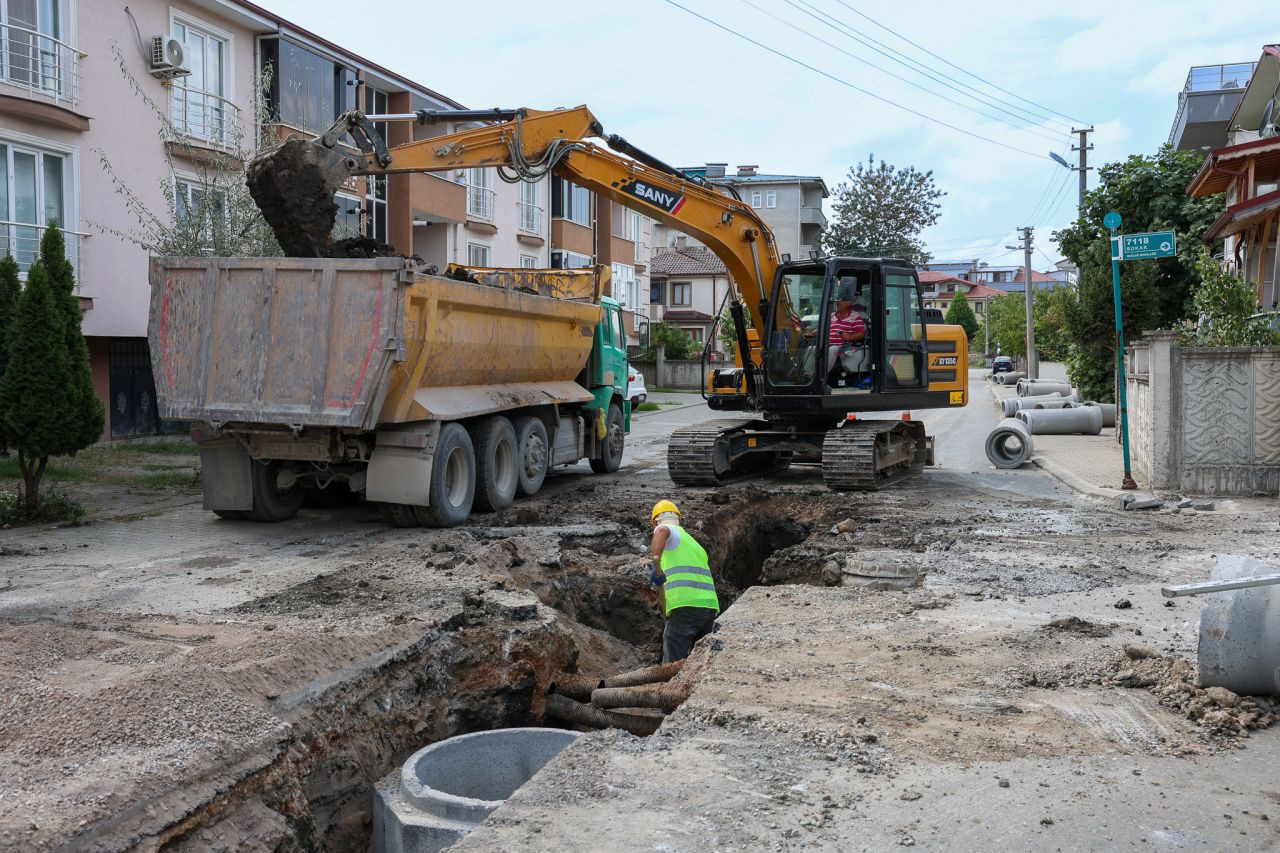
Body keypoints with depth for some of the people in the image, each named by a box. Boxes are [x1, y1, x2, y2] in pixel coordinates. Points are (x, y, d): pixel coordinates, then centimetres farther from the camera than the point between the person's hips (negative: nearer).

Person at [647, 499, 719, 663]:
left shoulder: (669, 530, 5)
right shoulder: (693, 542, 29)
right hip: (710, 607, 8)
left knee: (672, 665, -7)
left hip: (686, 606, -8)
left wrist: (655, 559, -29)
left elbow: (662, 531, -21)